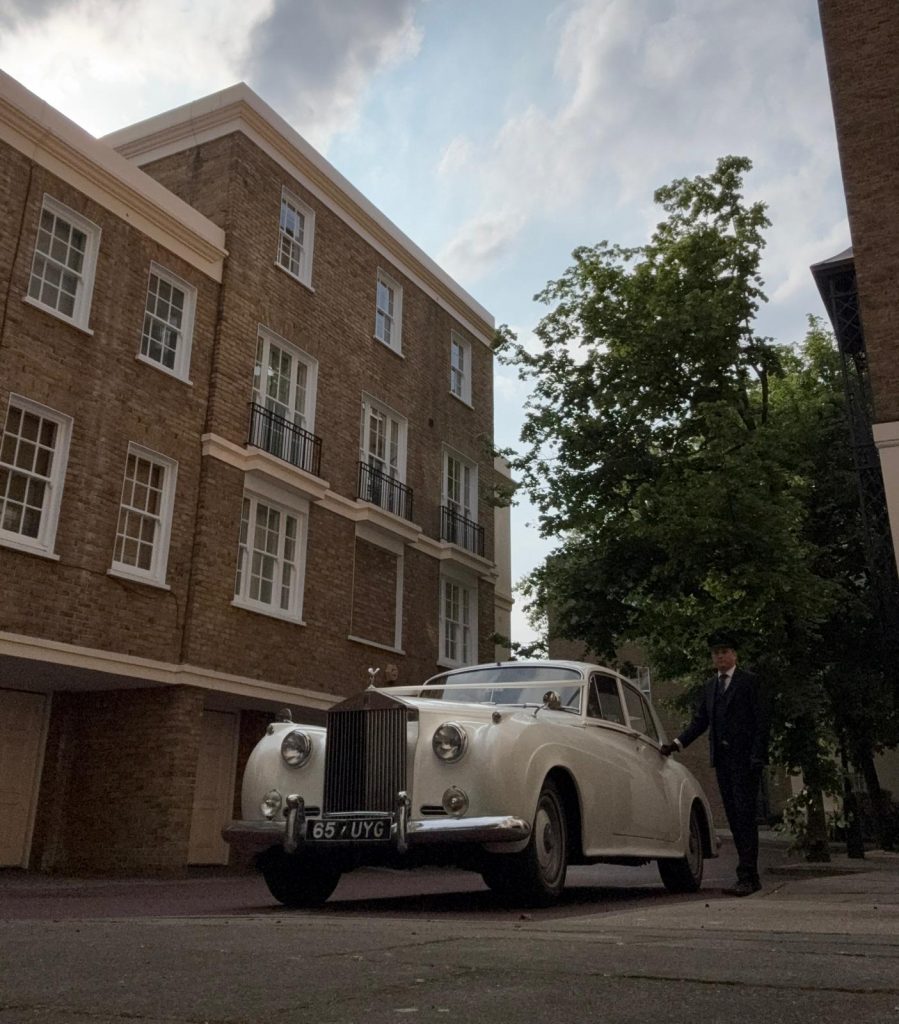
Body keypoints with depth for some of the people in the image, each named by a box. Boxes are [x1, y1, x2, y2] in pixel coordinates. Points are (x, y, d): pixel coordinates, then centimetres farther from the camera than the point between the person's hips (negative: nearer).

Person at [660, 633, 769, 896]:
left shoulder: (749, 681, 2)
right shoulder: (709, 687, 18)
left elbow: (761, 720, -4)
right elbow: (699, 722, 15)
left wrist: (757, 756, -13)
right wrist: (677, 744, 1)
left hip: (745, 758, -6)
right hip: (721, 758, 6)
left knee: (745, 816, -10)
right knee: (734, 818, 6)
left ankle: (746, 877, -12)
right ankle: (750, 876, 13)